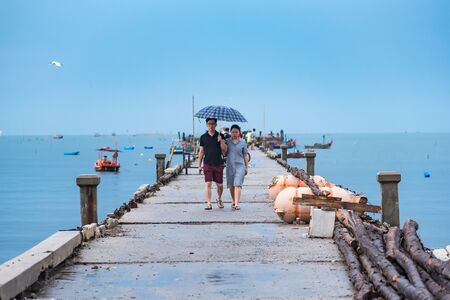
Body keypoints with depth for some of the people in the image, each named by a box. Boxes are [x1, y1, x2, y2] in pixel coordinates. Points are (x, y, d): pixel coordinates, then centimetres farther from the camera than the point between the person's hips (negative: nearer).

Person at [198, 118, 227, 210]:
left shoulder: (220, 136, 4)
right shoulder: (203, 137, 5)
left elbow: (224, 151, 0)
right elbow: (201, 152, 10)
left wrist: (221, 141, -16)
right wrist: (199, 165, 7)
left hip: (218, 164, 0)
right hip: (207, 164, 0)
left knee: (219, 184, 8)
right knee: (208, 184, -8)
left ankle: (219, 199, 33)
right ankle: (208, 203, -4)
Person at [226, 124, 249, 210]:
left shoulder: (242, 142, 3)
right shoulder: (227, 141, 6)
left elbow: (245, 155, 8)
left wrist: (246, 167, 8)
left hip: (240, 165, -2)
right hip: (230, 165, 2)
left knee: (237, 184, -13)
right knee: (231, 185, 10)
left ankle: (236, 204, -18)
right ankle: (233, 201, 29)